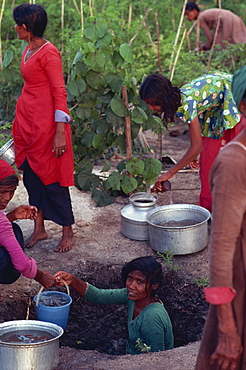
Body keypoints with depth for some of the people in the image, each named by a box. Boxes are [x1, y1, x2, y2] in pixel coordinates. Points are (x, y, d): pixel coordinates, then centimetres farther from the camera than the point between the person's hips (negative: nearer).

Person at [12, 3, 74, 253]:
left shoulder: (48, 53, -16)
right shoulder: (29, 51, 10)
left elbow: (59, 92, -17)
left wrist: (60, 133, -20)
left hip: (45, 124, -9)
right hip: (27, 121, 9)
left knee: (51, 178, -1)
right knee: (31, 176, 11)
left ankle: (67, 232, 11)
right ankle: (39, 229, 21)